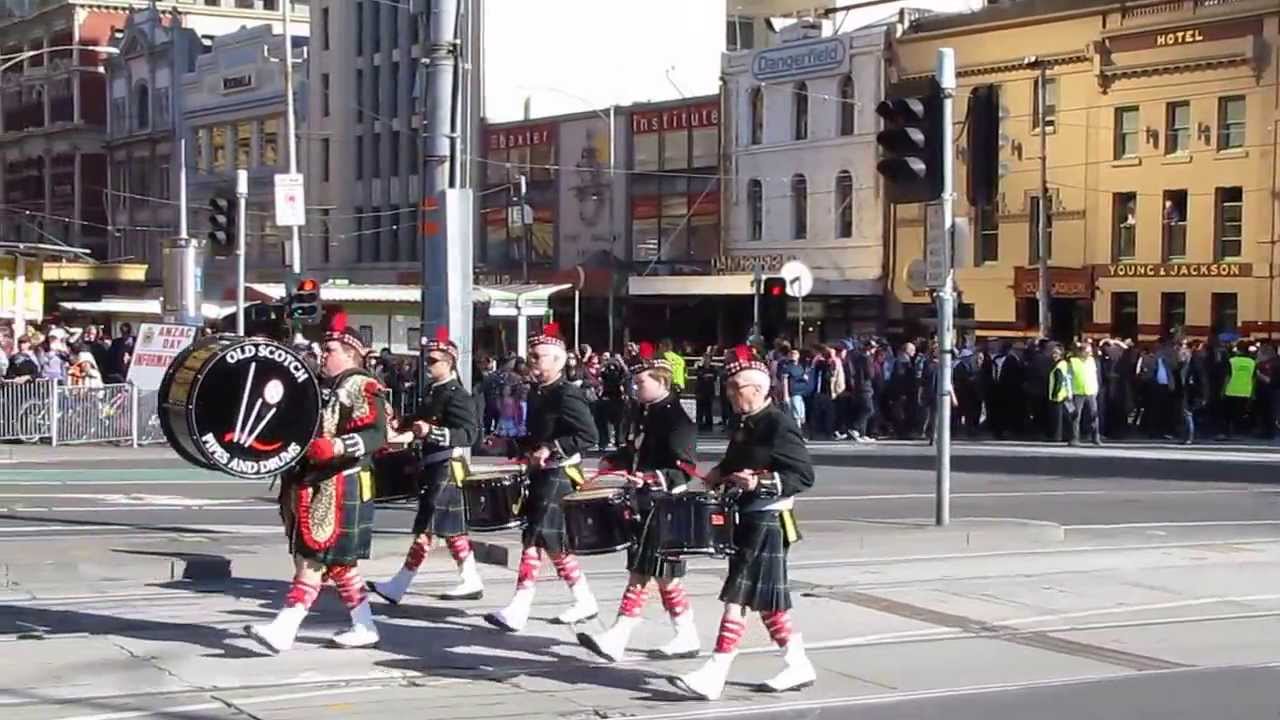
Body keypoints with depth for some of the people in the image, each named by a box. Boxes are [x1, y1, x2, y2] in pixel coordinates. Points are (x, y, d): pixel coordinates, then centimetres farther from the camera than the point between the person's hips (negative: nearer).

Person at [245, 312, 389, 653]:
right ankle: (364, 628, 20)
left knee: (312, 559, -10)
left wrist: (336, 446, -35)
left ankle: (283, 631, -13)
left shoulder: (364, 388, -8)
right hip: (309, 484, 9)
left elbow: (377, 435, -21)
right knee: (336, 561, 12)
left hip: (338, 488, -9)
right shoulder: (320, 387, 17)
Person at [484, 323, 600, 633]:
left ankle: (518, 611, -12)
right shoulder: (537, 392, 12)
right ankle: (584, 601, 25)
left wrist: (551, 450, -25)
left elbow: (588, 436, -21)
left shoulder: (567, 395, -15)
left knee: (535, 537, -11)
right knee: (553, 541, 13)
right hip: (541, 473, 9)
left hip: (559, 475, -9)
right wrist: (522, 446, 8)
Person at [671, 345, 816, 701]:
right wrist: (720, 474, 8)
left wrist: (761, 482, -29)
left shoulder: (779, 424, -15)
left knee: (738, 596, -10)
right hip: (746, 520, 9)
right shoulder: (747, 425, 12)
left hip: (766, 523, -9)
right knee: (766, 600, 14)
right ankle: (798, 665, 24)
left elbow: (805, 475, -18)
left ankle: (713, 676, -11)